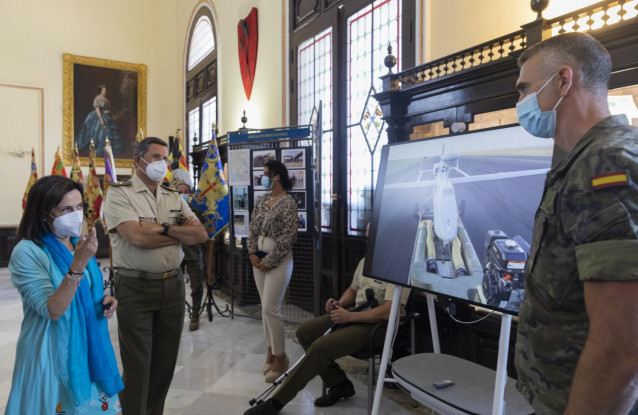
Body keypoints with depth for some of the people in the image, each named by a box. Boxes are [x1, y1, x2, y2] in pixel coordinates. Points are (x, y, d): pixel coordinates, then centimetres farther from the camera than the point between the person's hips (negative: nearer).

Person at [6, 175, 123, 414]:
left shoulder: (80, 243, 3)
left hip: (90, 347, 6)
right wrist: (78, 264, -34)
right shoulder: (27, 252, -16)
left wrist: (105, 302, -4)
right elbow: (52, 310, -24)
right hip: (53, 354, -6)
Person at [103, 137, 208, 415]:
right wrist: (182, 233, -6)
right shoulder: (119, 194, -4)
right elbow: (137, 237, -19)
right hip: (135, 288, -5)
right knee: (137, 366, 3)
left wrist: (164, 228, -13)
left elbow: (201, 235, 2)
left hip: (172, 285, 5)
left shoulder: (174, 198, 12)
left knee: (165, 362, 14)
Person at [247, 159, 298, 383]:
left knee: (270, 309, -7)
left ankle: (280, 357, 9)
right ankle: (271, 351, 26)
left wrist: (269, 261, -14)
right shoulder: (261, 200, 10)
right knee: (266, 309, 12)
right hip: (259, 258, 7)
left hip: (278, 260, -7)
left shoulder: (288, 202, -12)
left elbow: (288, 237, -16)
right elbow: (252, 228, 12)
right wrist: (252, 253, -1)